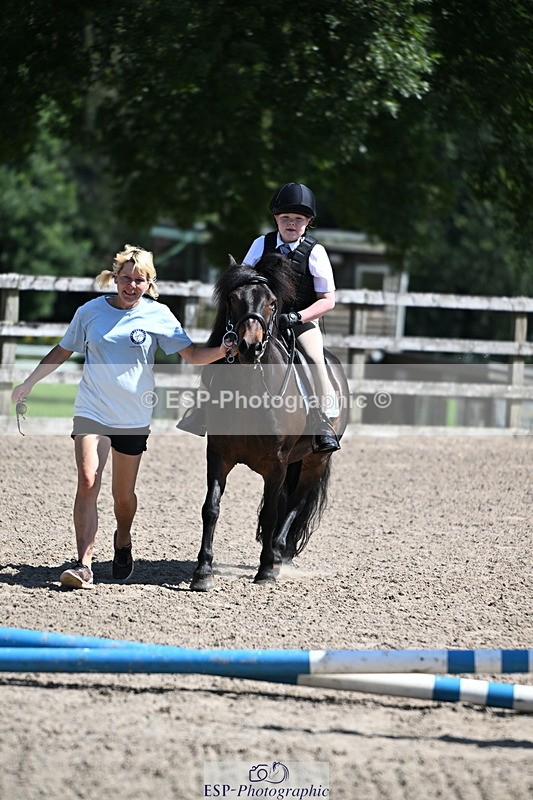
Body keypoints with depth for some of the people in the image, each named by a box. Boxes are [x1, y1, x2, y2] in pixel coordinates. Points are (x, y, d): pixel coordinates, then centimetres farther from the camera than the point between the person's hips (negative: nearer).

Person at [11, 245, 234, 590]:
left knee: (124, 494, 10)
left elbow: (193, 355, -6)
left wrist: (222, 351, -24)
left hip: (134, 416, 0)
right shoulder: (90, 312, 0)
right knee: (88, 482, -18)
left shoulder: (158, 315, -3)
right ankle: (84, 566, -21)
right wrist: (28, 384, 14)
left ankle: (123, 543, 42)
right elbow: (62, 351, 13)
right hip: (92, 412, 0)